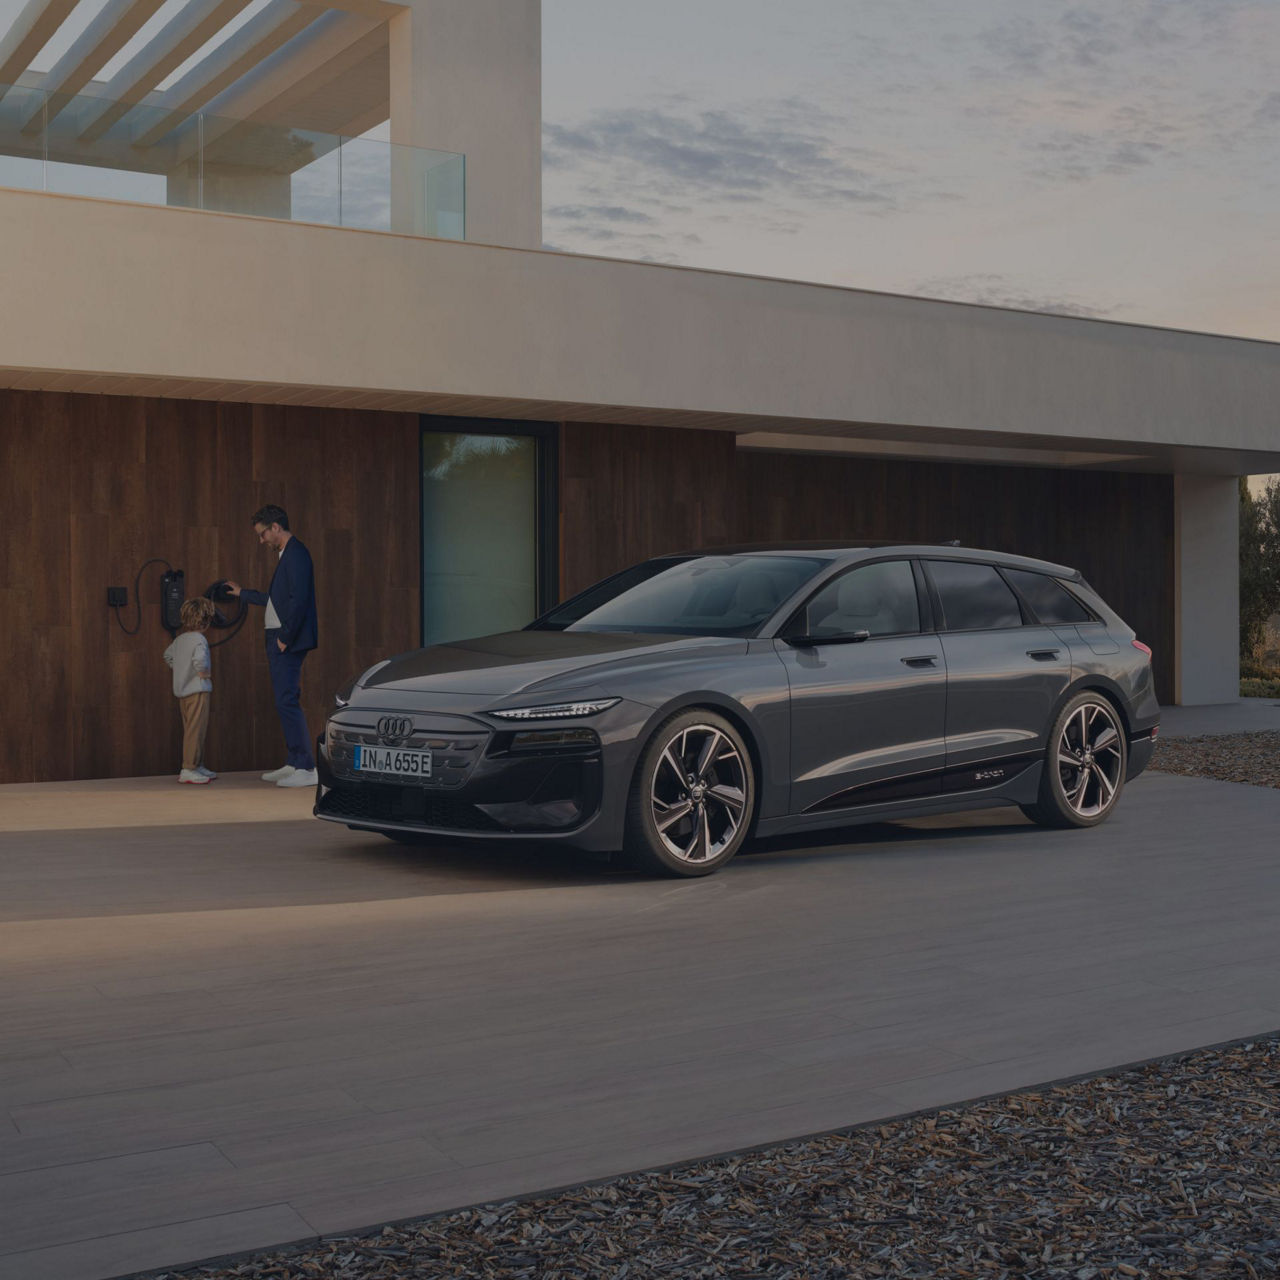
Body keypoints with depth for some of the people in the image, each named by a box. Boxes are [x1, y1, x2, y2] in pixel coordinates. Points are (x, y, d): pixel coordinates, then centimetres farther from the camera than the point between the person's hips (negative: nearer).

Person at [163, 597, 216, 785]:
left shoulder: (179, 639, 11)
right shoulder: (199, 639, -17)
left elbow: (168, 655, 27)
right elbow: (199, 659, -34)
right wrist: (204, 672, -17)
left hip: (182, 690, 10)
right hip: (197, 691, -10)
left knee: (190, 730, 15)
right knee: (195, 730, -6)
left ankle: (198, 766, 23)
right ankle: (188, 769, -7)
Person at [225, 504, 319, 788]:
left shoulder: (295, 554, -13)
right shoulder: (286, 554, 19)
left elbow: (298, 599, -21)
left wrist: (286, 637, -18)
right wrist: (242, 593, 38)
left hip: (288, 642, -10)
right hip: (278, 640, 10)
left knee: (287, 702, -11)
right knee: (285, 702, 12)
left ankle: (306, 769, -10)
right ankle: (294, 763, 18)